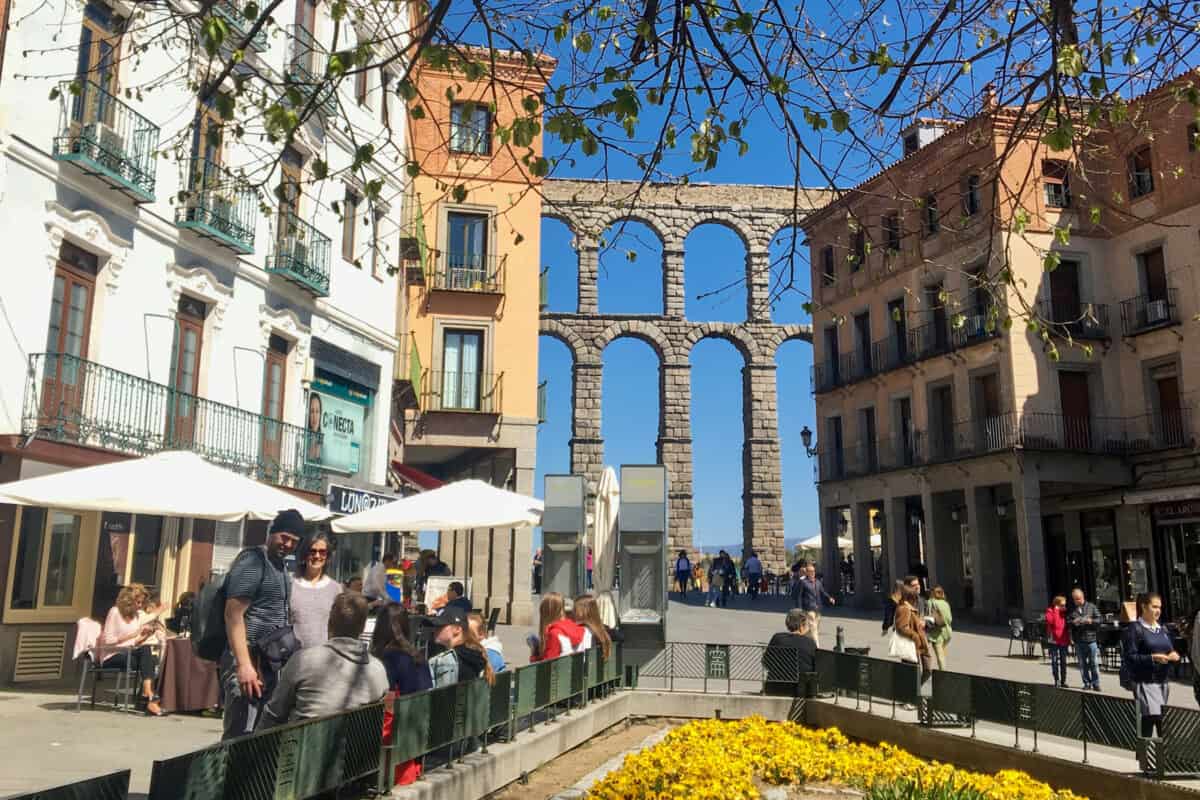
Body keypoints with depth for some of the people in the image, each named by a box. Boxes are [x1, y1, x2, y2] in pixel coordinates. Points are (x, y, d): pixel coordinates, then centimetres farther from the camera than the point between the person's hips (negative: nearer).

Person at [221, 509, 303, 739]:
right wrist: (244, 665, -23)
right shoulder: (252, 561, -9)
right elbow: (233, 615, -17)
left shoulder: (280, 566, 18)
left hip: (270, 663, 9)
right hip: (250, 661, -9)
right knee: (241, 736, -9)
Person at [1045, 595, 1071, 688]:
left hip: (1064, 641, 4)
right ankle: (1057, 680, 7)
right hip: (1053, 641, -4)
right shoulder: (1050, 611, -5)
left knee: (1063, 662, 10)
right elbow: (1050, 621, -26)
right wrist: (1055, 611, -24)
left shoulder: (1065, 612, 8)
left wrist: (1069, 639, 12)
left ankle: (1063, 681, 18)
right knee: (1055, 661, 1)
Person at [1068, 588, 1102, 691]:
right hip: (1079, 641, 1)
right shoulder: (1071, 610, 8)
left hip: (1091, 639, -1)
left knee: (1094, 663, -1)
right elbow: (1067, 622, 4)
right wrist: (1073, 622, -16)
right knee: (1082, 664, 7)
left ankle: (1095, 684, 7)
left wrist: (1091, 621, -15)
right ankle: (1087, 683, 16)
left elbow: (1098, 619, 3)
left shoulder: (1091, 607, 5)